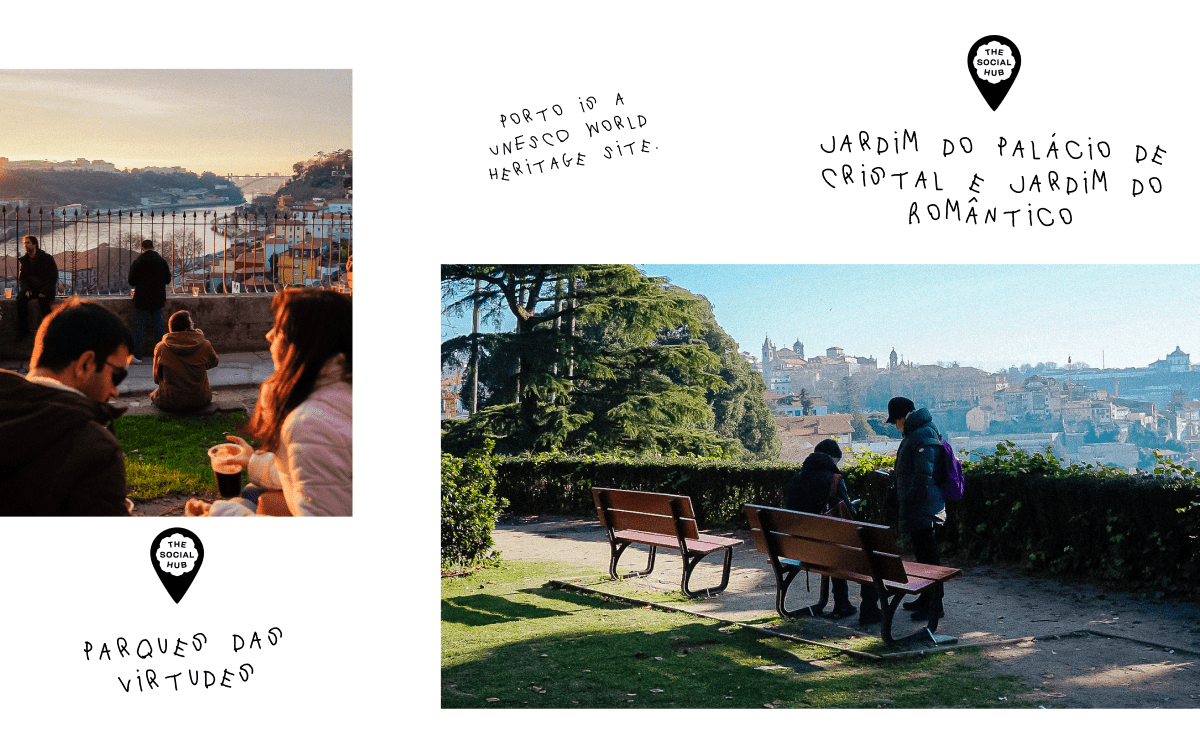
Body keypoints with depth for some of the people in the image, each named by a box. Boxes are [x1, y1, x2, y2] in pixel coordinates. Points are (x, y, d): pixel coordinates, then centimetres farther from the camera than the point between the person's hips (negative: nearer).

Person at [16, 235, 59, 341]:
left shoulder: (46, 258, -8)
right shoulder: (24, 259, 6)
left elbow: (53, 277, -9)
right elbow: (21, 278, 11)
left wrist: (44, 291, -18)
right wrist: (26, 289, -11)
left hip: (46, 289, -4)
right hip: (32, 288, 4)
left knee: (43, 301, -34)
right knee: (21, 298, -25)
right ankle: (22, 330, -19)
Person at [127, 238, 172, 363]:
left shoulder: (137, 262, -9)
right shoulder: (162, 261, 0)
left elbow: (131, 282, -7)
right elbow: (168, 280, 6)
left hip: (142, 301, -2)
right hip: (158, 300, 2)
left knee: (139, 328, 3)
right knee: (158, 327, 8)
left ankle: (137, 356, 3)